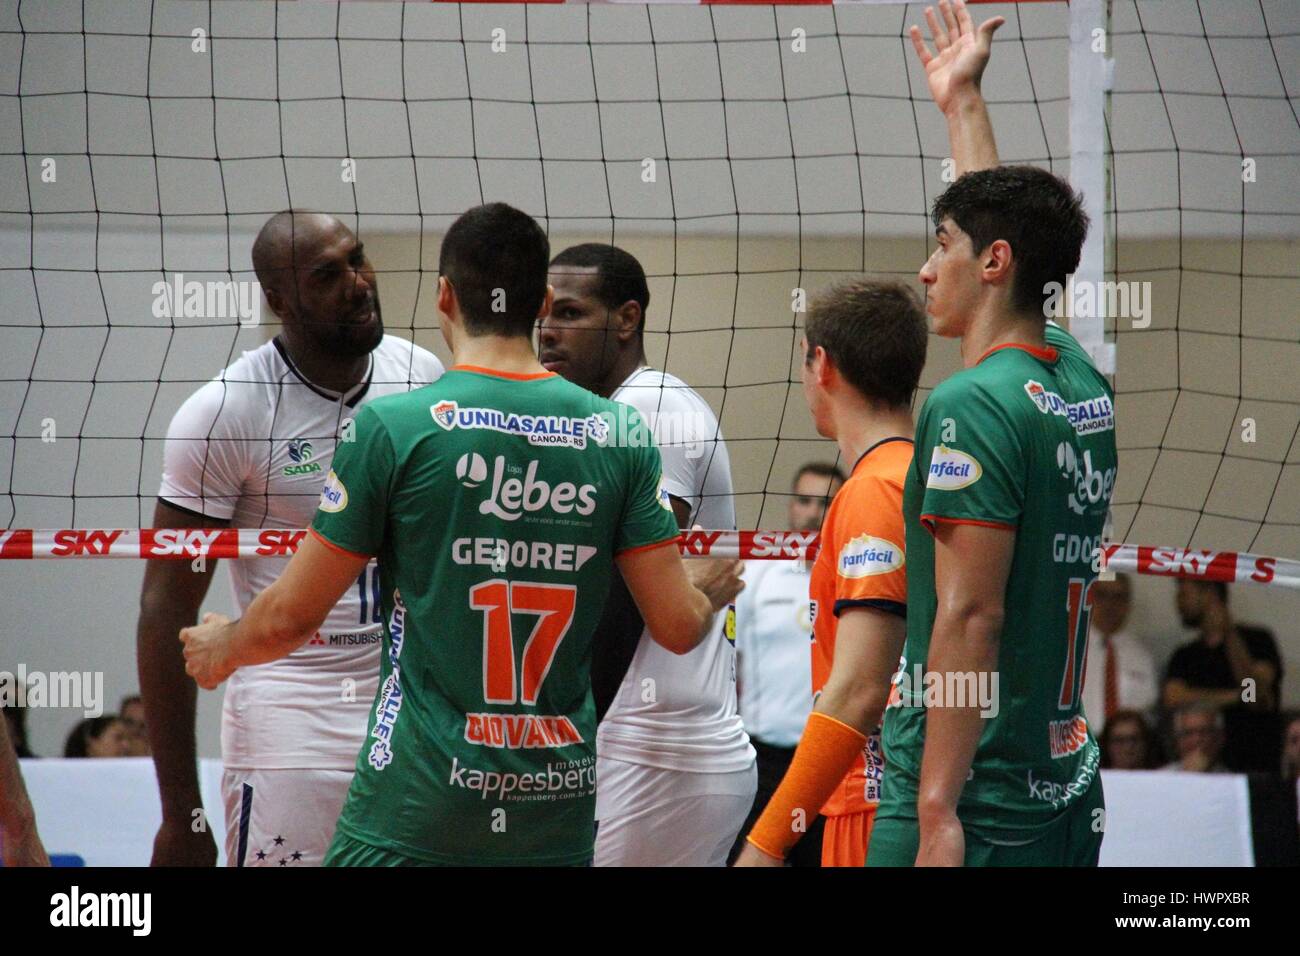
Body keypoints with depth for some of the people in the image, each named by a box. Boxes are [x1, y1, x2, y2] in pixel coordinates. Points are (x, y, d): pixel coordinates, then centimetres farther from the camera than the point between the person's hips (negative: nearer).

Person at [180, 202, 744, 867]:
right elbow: (677, 626, 3)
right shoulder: (619, 434, 3)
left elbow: (289, 618, -2)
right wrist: (709, 593, 27)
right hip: (560, 817, 4)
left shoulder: (391, 426, -6)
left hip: (414, 818, -4)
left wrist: (221, 648, 21)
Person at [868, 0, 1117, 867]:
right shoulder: (1085, 387, 10)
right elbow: (1011, 219, 29)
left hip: (973, 798, -8)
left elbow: (970, 617, -18)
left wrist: (939, 816, -19)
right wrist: (962, 101, 41)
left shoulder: (973, 407, -13)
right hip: (1070, 794, 8)